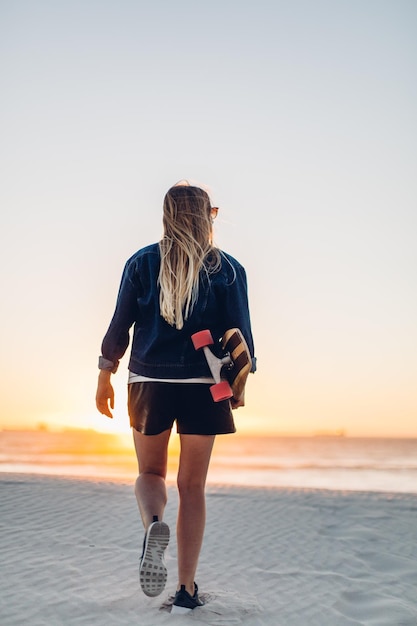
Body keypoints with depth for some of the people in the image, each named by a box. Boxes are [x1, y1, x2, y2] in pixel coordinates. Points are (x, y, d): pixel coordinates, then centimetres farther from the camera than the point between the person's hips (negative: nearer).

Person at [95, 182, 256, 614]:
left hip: (149, 384, 0)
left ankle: (153, 525, -16)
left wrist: (105, 377, 11)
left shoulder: (142, 263, 1)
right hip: (203, 387, 0)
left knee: (150, 473, 17)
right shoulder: (227, 268, 0)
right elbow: (239, 332, 1)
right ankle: (186, 588, 11)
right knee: (192, 485, 9)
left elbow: (120, 325, 1)